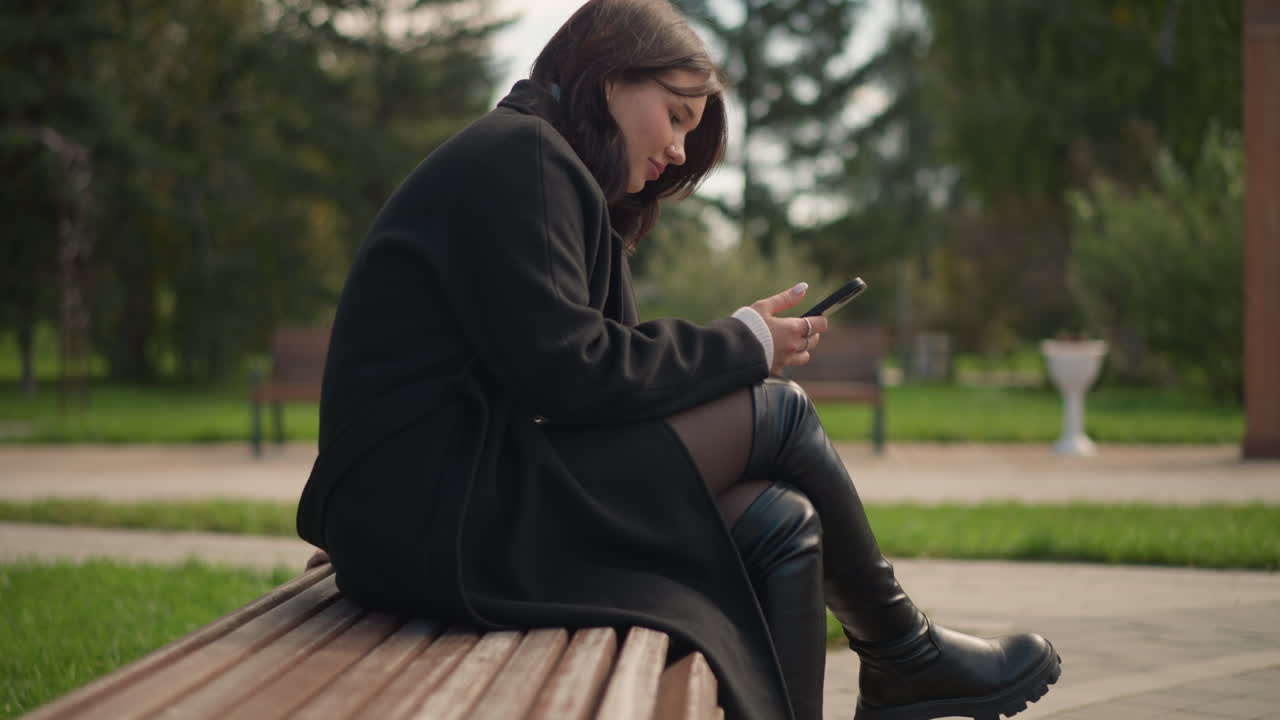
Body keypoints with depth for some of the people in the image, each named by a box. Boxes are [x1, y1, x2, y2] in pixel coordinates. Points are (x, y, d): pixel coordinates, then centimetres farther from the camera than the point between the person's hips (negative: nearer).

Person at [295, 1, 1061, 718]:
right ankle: (901, 658, 12)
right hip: (438, 514, -10)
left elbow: (594, 364, 15)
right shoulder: (516, 155, -8)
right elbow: (565, 372, -18)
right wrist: (743, 344, -6)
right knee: (778, 413, -6)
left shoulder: (534, 163, 23)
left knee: (780, 527, -1)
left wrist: (740, 347, 3)